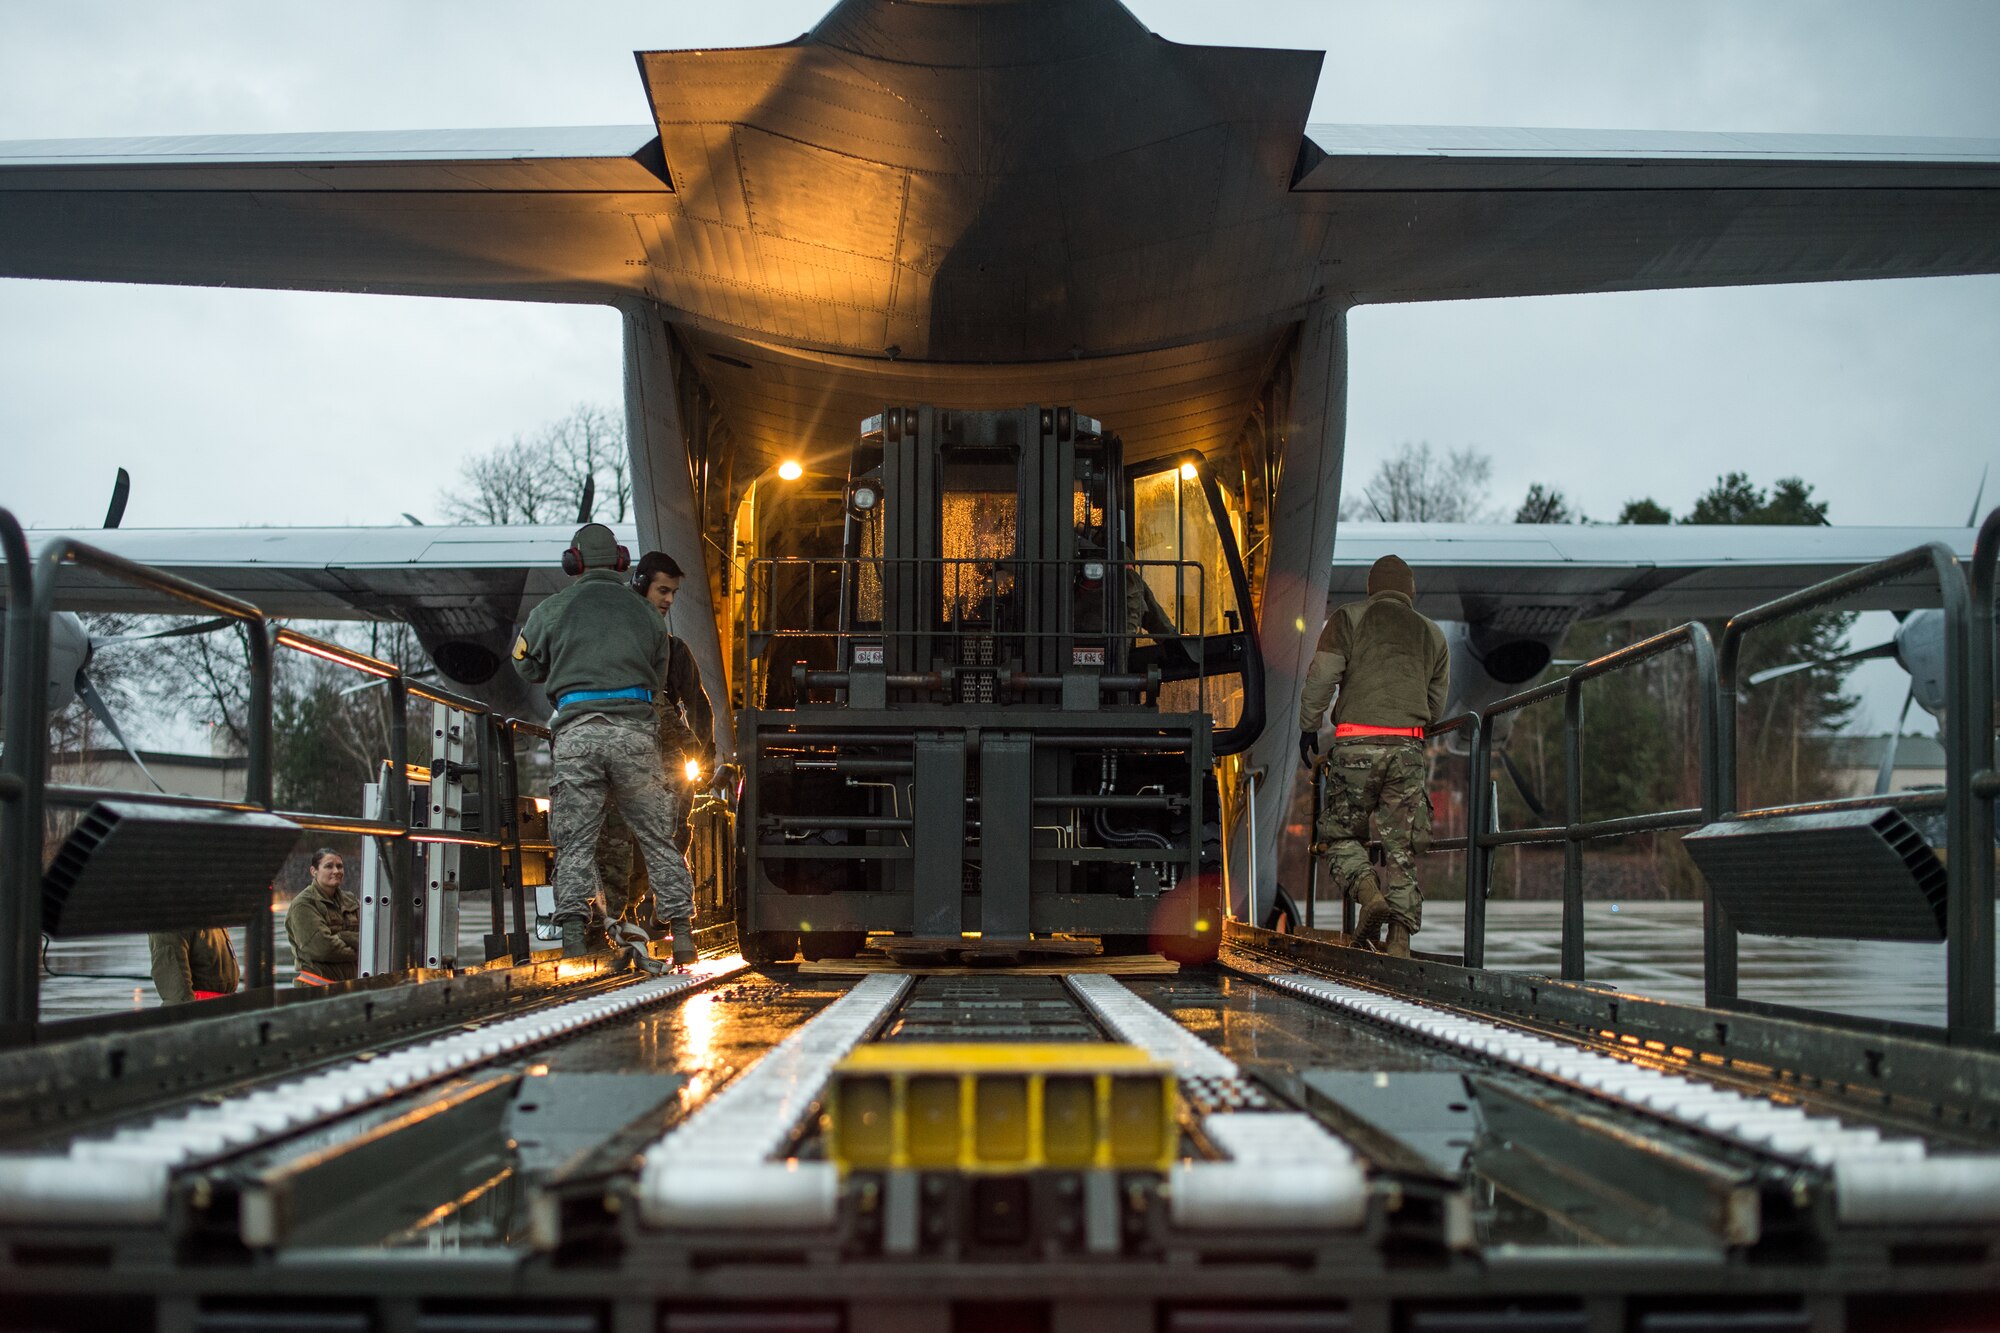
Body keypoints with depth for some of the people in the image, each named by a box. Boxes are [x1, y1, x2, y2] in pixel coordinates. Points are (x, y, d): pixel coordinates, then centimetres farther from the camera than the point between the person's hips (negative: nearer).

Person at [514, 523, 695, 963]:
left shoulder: (553, 609, 10)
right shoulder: (645, 613, 15)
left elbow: (526, 665, 21)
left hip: (577, 732, -1)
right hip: (635, 732, 1)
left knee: (575, 843, 3)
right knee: (657, 838, 6)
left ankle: (573, 935, -6)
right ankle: (681, 934, 4)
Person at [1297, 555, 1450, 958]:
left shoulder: (1349, 618, 8)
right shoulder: (1432, 634, 20)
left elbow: (1321, 676, -1)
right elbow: (1437, 703, 22)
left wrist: (1308, 728, 9)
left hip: (1357, 743, -3)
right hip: (1408, 745, 3)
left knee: (1341, 834, 7)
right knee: (1402, 846, 5)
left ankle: (1369, 893, -20)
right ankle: (1400, 940, -1)